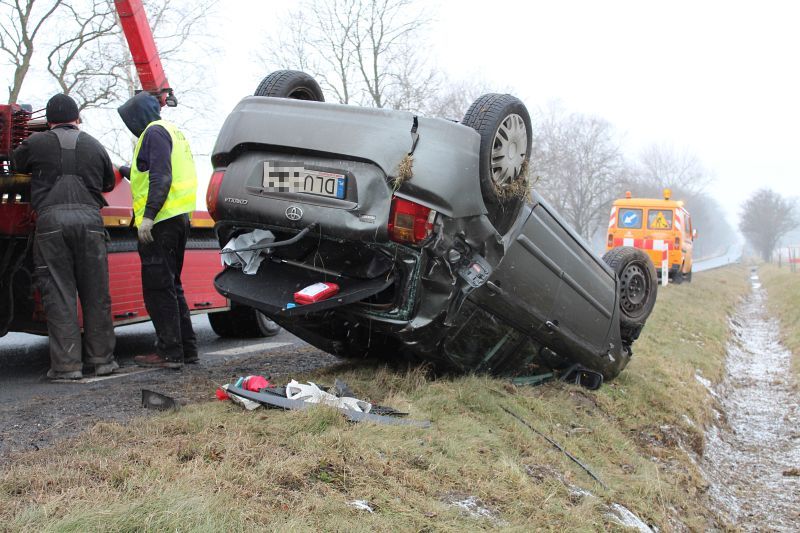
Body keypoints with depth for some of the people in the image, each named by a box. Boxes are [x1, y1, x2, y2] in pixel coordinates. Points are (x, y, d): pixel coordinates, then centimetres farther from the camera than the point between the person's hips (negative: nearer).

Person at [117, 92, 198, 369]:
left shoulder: (154, 132, -7)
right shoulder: (173, 131, 23)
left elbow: (161, 177, -19)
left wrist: (148, 215, -24)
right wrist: (132, 171, 40)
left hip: (161, 222, -10)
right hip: (179, 218, 10)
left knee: (158, 288, -7)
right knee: (171, 286, 15)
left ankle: (169, 352, -6)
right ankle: (187, 348, 17)